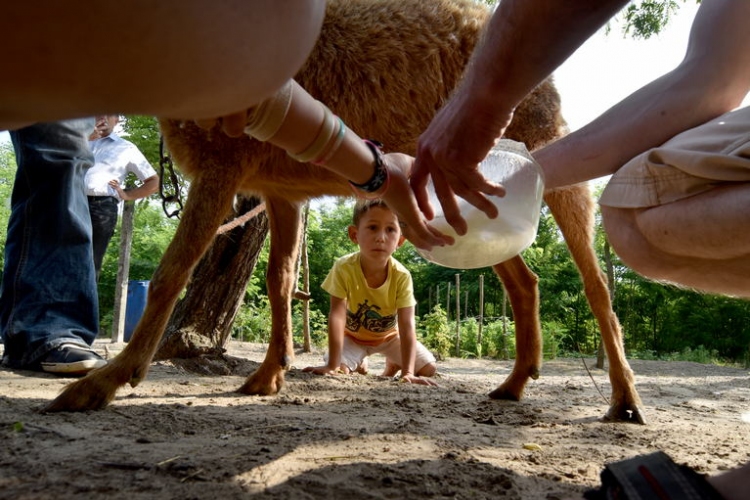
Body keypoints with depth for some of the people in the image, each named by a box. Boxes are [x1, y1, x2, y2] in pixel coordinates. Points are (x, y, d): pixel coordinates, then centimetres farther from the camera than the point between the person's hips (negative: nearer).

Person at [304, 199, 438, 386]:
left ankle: (392, 365, 25)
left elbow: (407, 326, -32)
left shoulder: (402, 276, -31)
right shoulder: (344, 268, -33)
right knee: (340, 371, -24)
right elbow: (337, 315, -34)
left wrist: (407, 372, -40)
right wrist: (332, 365, -38)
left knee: (429, 368, -10)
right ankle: (360, 361, 15)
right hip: (353, 335, -1)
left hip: (389, 335, 1)